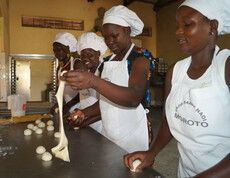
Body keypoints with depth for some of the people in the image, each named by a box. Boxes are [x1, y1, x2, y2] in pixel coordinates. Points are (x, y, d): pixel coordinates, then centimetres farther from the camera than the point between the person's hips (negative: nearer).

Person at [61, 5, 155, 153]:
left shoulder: (141, 56, -10)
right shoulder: (107, 61, 11)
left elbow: (134, 98, -28)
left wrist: (94, 82, -38)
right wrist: (86, 114, 1)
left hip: (132, 135, -5)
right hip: (108, 133, 6)